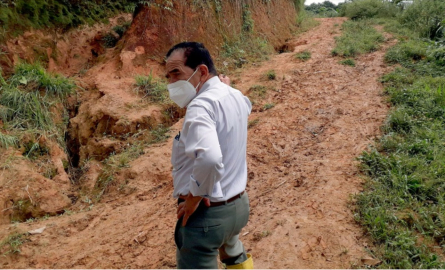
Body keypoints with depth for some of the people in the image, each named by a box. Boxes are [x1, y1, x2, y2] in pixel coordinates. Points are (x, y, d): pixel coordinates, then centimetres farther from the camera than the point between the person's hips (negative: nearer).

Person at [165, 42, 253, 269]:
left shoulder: (201, 105, -25)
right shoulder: (236, 96, 3)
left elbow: (209, 158, -41)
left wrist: (193, 198, -26)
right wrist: (225, 88, 33)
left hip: (206, 214, -9)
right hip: (239, 204, 9)